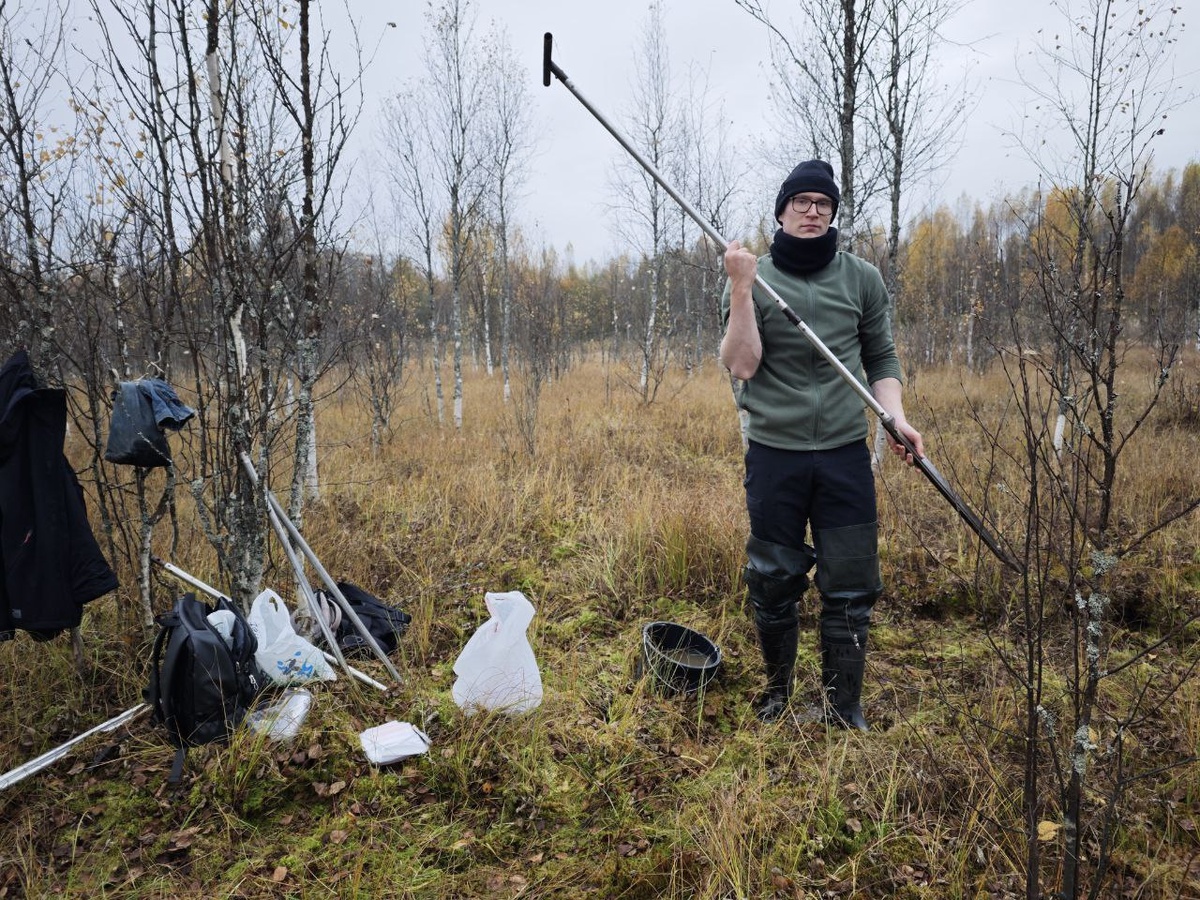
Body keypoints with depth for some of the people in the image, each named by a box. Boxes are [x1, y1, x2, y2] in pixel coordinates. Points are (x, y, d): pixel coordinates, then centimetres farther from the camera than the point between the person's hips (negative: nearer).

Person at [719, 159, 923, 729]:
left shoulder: (862, 279, 6)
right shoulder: (753, 279, 1)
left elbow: (881, 359, 12)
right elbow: (741, 366, -10)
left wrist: (896, 418, -4)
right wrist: (740, 288, -18)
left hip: (846, 453, 1)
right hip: (774, 454, -1)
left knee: (850, 589, 3)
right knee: (773, 586, 9)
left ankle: (843, 710, 19)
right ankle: (776, 692, 31)